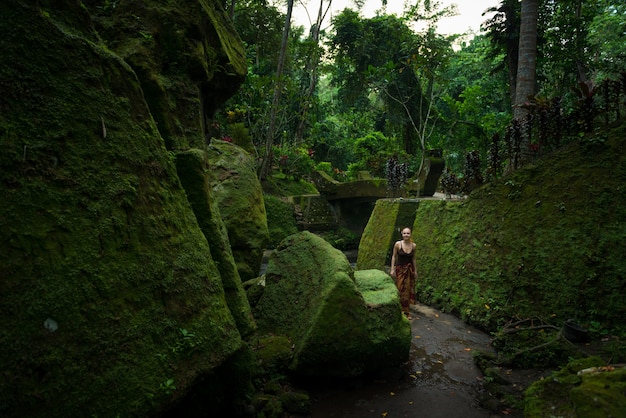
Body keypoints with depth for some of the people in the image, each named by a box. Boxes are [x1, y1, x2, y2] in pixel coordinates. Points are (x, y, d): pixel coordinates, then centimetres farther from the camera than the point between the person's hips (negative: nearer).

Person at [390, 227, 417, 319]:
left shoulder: (413, 245, -2)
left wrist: (415, 270, 13)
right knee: (400, 290, -3)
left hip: (410, 269, 3)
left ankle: (407, 311, 18)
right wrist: (392, 269, -5)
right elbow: (394, 256, -2)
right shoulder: (398, 244, -10)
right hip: (400, 269, -3)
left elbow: (413, 258, 10)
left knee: (409, 290, 6)